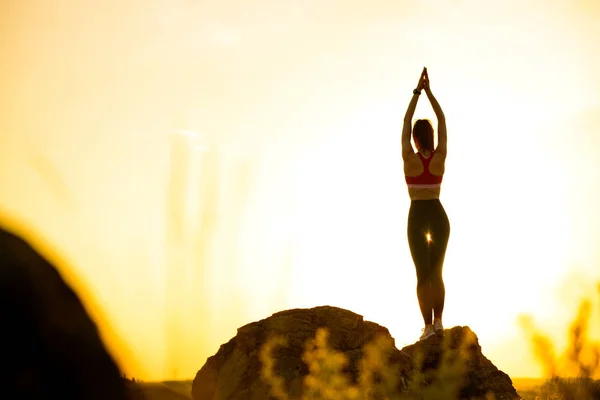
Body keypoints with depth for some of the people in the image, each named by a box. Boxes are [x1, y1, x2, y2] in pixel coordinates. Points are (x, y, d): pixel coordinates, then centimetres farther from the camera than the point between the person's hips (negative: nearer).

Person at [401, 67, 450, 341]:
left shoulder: (410, 158, -11)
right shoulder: (440, 157, -5)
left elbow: (406, 122, -3)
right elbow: (442, 121, 2)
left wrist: (417, 92, 1)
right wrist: (429, 91, 3)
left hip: (417, 217, -2)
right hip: (439, 216, 2)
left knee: (422, 274, 0)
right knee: (436, 272, 12)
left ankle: (429, 326, -9)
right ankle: (438, 321, 0)